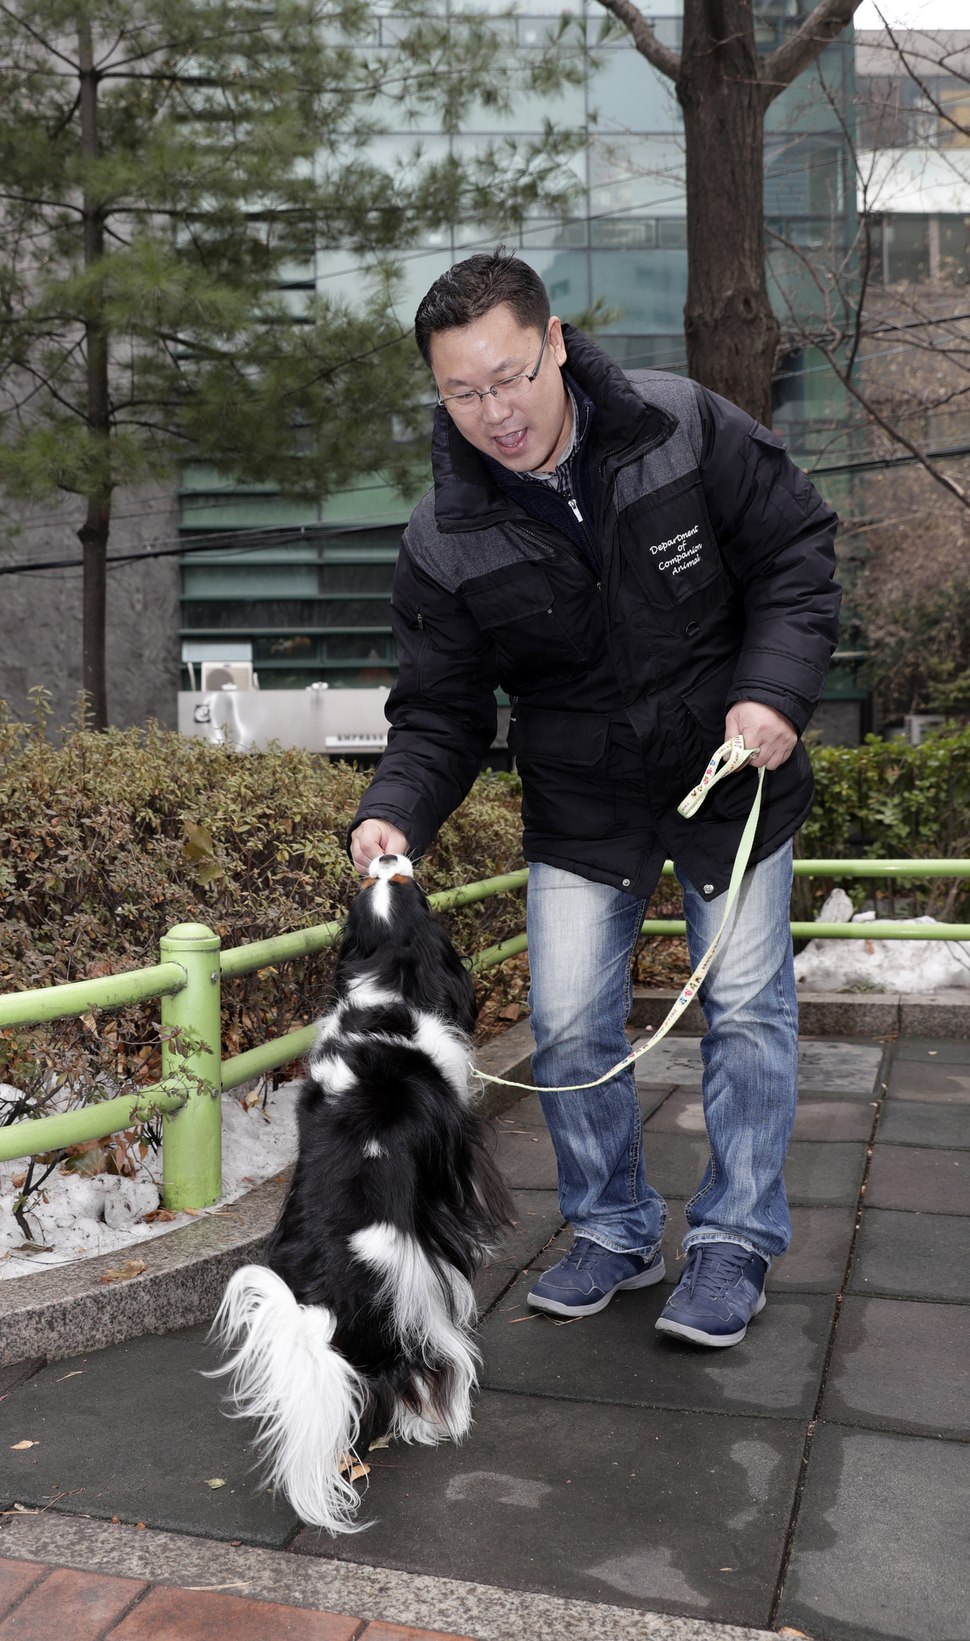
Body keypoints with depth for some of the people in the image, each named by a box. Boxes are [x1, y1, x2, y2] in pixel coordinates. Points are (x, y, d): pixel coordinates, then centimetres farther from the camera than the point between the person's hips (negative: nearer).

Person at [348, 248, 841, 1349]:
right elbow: (440, 712, -7)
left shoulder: (685, 427, -15)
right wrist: (394, 811, -26)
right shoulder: (443, 543, -13)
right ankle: (612, 1232, 24)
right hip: (579, 803, 1)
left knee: (746, 1006, 3)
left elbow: (797, 554, -5)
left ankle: (735, 1240, 22)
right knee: (568, 1025, 0)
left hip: (735, 769, 0)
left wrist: (775, 691, -20)